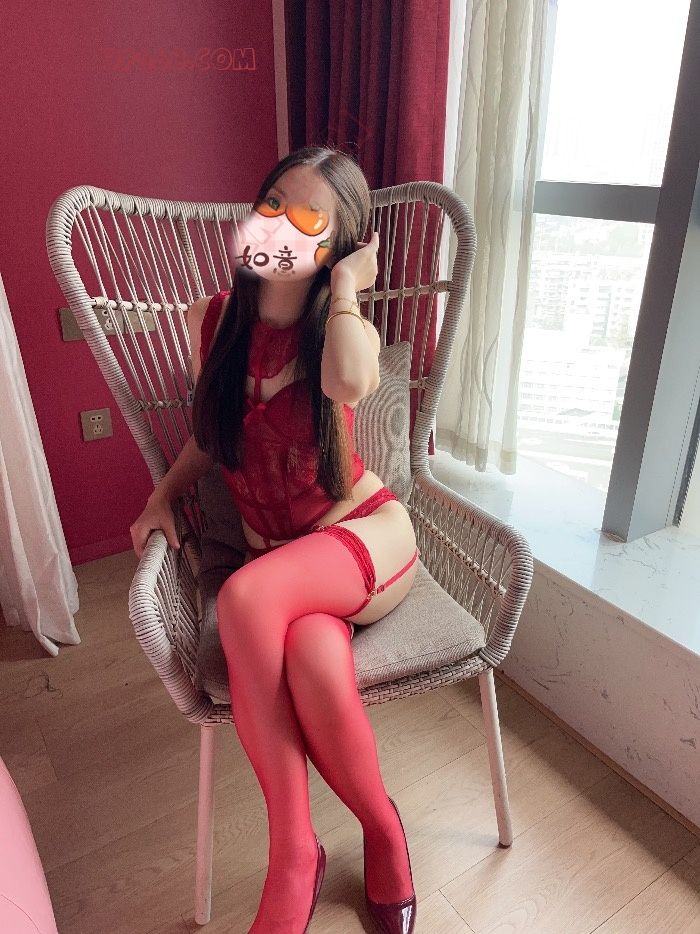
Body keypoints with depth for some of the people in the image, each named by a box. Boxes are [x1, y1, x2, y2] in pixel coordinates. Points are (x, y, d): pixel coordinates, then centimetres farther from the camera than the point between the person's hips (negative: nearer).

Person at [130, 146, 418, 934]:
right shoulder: (212, 320, 4)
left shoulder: (348, 329, -5)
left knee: (244, 598, -33)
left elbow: (350, 382, -32)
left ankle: (293, 852, -10)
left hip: (365, 532, -2)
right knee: (316, 668, -32)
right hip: (272, 552, 3)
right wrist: (163, 494, 0)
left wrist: (345, 284, -15)